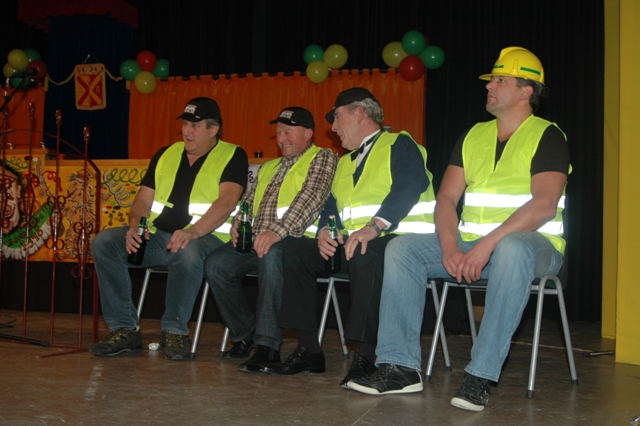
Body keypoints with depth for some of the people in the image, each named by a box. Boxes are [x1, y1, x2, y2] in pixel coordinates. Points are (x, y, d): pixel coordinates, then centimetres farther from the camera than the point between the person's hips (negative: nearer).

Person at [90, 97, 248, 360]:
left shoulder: (232, 156, 1)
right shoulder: (166, 155, 18)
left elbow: (227, 201, -15)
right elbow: (143, 199, 14)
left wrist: (193, 231, -30)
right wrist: (135, 226, -9)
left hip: (204, 237, -6)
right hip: (156, 237, 6)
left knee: (187, 252, -40)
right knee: (104, 242, -14)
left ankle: (175, 331, -19)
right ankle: (124, 329, -9)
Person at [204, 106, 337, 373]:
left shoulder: (323, 158, 5)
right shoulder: (269, 167, 29)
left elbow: (311, 197, -12)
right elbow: (249, 201, 26)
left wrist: (277, 231, -25)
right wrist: (239, 224, 0)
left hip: (296, 239, -7)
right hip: (256, 240, 7)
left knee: (271, 255, -38)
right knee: (216, 263, -16)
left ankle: (267, 345, -32)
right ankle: (244, 335, 0)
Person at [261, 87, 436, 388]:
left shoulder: (399, 144, 0)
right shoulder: (345, 162, 26)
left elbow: (411, 184, -19)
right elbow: (331, 205, 19)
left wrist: (375, 227, -32)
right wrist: (325, 231, -6)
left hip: (401, 240, -8)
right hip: (352, 244, 8)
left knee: (364, 254, -38)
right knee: (296, 252, -7)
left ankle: (364, 356, -31)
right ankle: (308, 350, -6)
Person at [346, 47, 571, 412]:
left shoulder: (547, 136, -4)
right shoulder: (474, 136, 14)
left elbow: (545, 205, -19)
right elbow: (447, 197, 6)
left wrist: (488, 243, -28)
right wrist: (450, 247, -12)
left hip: (533, 244, -6)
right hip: (471, 245, 6)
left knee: (513, 248, -41)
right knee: (402, 247, -12)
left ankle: (481, 376, -36)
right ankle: (401, 367, -16)